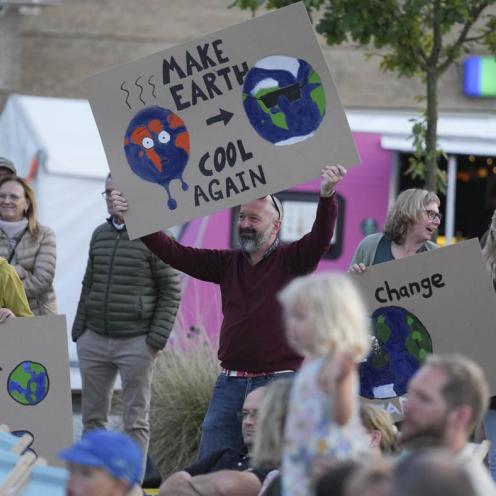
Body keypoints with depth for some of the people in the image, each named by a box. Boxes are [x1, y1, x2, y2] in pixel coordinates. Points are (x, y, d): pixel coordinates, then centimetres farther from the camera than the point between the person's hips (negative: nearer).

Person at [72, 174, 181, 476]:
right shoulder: (100, 235, 13)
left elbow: (171, 292, -4)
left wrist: (157, 339, -10)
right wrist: (79, 331, 14)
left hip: (136, 342, -5)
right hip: (94, 340, 6)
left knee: (136, 421, 0)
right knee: (92, 417, 8)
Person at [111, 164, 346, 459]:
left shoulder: (292, 260, 2)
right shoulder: (227, 263, 14)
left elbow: (321, 238, -16)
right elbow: (174, 253, 9)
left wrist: (327, 197, -33)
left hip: (279, 382, -5)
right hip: (230, 383, 5)